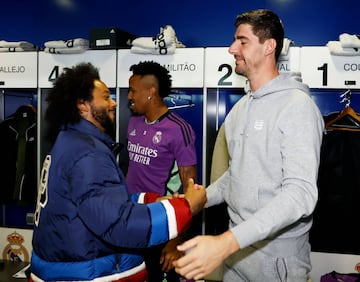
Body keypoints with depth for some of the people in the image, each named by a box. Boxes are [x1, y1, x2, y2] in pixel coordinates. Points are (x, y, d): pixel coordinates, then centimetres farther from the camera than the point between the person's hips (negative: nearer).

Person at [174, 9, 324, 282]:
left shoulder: (297, 106, -17)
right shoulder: (240, 108, 8)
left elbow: (301, 193, -27)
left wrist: (225, 242, -37)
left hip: (277, 257, -6)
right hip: (237, 248, 7)